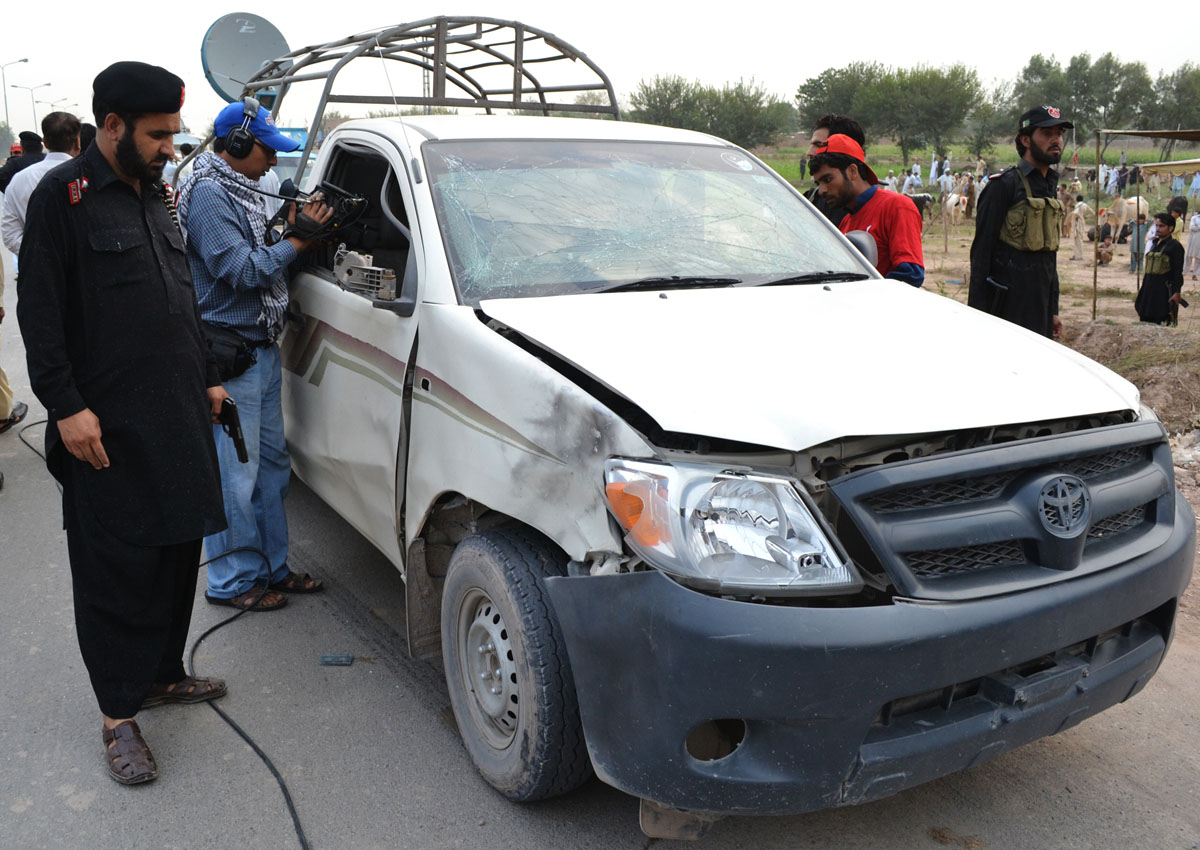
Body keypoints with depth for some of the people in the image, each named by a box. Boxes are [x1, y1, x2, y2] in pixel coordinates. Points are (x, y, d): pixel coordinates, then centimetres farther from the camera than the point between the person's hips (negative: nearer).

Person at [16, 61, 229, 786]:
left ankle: (164, 673, 29)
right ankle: (120, 715, 11)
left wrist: (208, 378, 22)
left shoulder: (154, 195, 16)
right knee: (118, 570, 0)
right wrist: (66, 405, -17)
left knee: (178, 553, 13)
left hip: (180, 419, 7)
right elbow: (40, 313, -11)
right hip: (108, 428, -7)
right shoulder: (64, 195, -7)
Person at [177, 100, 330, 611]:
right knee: (236, 473, -2)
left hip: (261, 350, 10)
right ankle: (233, 582, 10)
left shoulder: (241, 191, 16)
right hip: (230, 353, -10)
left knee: (272, 464, 15)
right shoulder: (207, 193, -14)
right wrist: (298, 241, -15)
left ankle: (272, 566, 27)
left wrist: (296, 231, 0)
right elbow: (240, 270, -22)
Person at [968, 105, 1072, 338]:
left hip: (1040, 306, 8)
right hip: (1008, 307, -8)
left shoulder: (1051, 187, 17)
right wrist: (978, 312, -16)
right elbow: (981, 251, -12)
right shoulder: (1003, 185, -9)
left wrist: (1054, 310, 19)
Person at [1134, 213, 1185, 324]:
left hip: (1164, 292, -8)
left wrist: (1177, 292, -19)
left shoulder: (1175, 246, -7)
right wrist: (1142, 289, 19)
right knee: (1145, 321, 9)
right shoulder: (1155, 244, 16)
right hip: (1149, 290, 8)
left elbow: (1178, 273, -12)